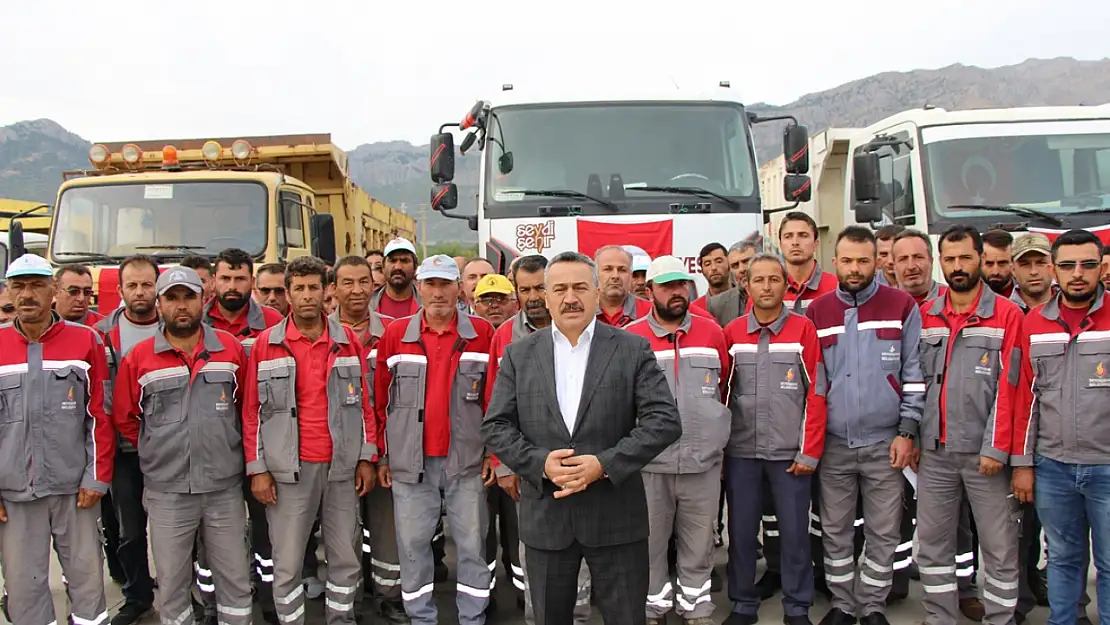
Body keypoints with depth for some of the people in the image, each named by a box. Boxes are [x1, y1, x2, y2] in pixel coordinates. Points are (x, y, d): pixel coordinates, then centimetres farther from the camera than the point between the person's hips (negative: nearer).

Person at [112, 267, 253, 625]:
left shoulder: (231, 349, 2)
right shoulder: (139, 358, -1)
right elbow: (124, 417, 7)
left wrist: (222, 444, 7)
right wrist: (160, 451, 7)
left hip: (224, 487, 1)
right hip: (167, 491, -1)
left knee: (235, 576, 10)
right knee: (171, 582, 10)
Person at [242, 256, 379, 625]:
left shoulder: (348, 341, 6)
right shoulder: (267, 344, 1)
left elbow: (364, 403, 9)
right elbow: (253, 411, 1)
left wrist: (367, 458, 4)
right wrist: (257, 469, -3)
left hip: (342, 468, 2)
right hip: (288, 470, -2)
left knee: (346, 558, 9)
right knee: (287, 563, 4)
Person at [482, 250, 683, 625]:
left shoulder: (632, 349, 0)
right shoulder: (519, 354, 5)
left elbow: (665, 420, -8)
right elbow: (496, 426, 2)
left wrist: (605, 464, -17)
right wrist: (540, 463, -15)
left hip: (615, 514, -1)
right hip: (545, 513, 2)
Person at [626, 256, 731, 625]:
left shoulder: (712, 333, 4)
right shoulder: (629, 338, -2)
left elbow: (725, 389, 15)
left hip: (704, 461, 2)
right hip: (649, 463, -1)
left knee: (698, 543, 13)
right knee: (650, 542, 11)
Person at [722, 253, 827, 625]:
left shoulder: (804, 330, -2)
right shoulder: (732, 333, 4)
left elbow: (816, 394, -3)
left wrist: (809, 452, -6)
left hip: (790, 452, -2)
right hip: (741, 452, 2)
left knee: (794, 532, 5)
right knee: (741, 532, 8)